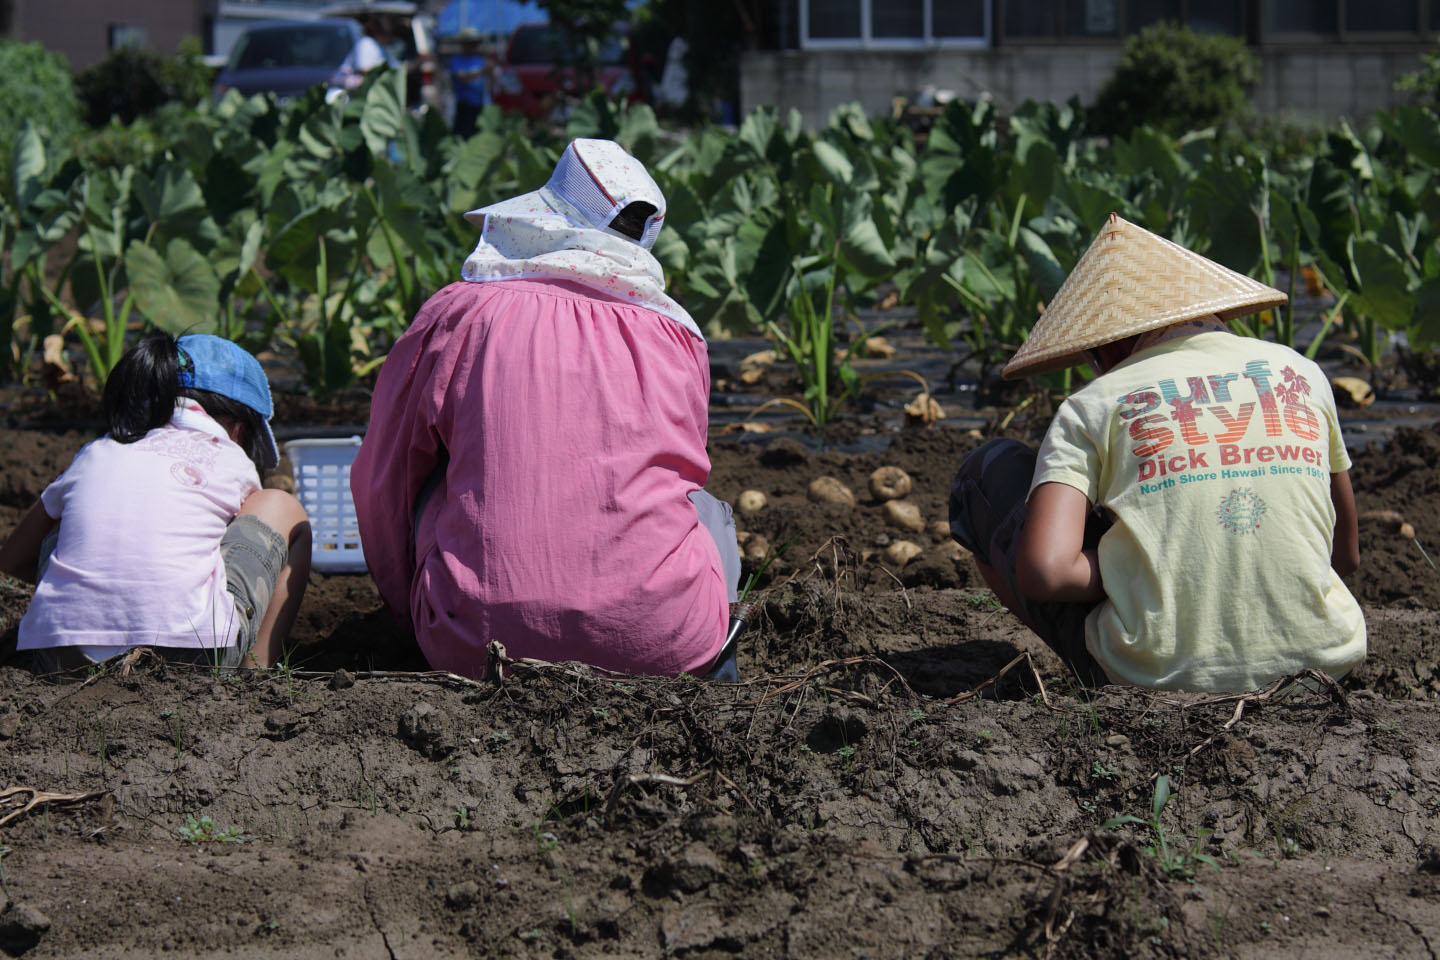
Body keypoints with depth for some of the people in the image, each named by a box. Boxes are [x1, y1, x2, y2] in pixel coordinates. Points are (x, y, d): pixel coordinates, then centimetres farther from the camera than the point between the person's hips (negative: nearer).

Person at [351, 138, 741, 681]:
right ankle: (705, 661, 11)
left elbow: (381, 487, 15)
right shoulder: (677, 336, 10)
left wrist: (411, 613, 33)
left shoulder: (457, 315, 5)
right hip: (659, 643, 1)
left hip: (478, 646, -1)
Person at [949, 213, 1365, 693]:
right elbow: (1345, 555, 19)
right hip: (1321, 663, 4)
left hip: (1155, 677, -4)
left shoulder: (1094, 405, 0)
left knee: (991, 468, 17)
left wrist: (1139, 576, 2)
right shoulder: (1301, 372, 11)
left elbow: (1043, 572, -15)